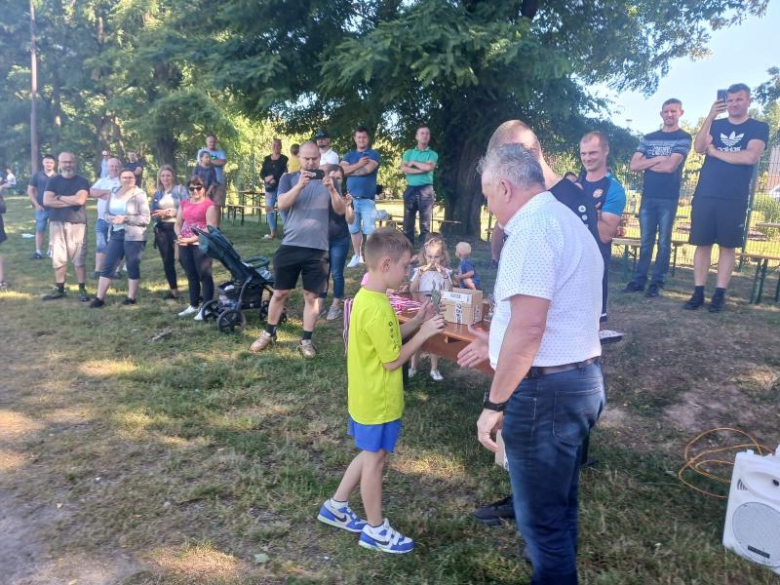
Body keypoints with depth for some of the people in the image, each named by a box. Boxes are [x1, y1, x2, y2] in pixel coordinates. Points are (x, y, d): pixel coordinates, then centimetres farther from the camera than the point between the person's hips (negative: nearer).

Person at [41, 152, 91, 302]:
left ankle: (82, 289, 5)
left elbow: (80, 200, -16)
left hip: (76, 223, -3)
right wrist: (71, 201, -10)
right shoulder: (53, 181, 9)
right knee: (58, 257, 7)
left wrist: (59, 197, -6)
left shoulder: (82, 181, 2)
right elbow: (46, 201, -5)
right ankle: (59, 289, 17)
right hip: (56, 223, 3)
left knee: (79, 258, -2)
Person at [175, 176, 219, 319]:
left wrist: (192, 239, -19)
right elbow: (178, 224, 17)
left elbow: (210, 228, -15)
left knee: (204, 276, -3)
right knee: (191, 276, 14)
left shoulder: (209, 204, -7)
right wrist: (179, 236, -5)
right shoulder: (184, 203, 14)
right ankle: (194, 305, 25)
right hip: (185, 245, 7)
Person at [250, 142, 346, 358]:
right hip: (290, 246, 0)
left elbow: (341, 210, -3)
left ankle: (306, 340, 14)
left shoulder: (328, 180, 8)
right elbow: (282, 204, -11)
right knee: (280, 292, 8)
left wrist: (332, 189, -21)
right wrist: (299, 185, -26)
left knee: (312, 295, 3)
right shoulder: (289, 179, 6)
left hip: (317, 249, 0)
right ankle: (269, 334, 25)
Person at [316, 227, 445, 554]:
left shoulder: (366, 297, 4)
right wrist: (423, 333, -16)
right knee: (375, 459, 7)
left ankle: (336, 507, 36)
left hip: (367, 396, 9)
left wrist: (416, 321, 3)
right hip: (379, 401, -9)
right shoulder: (377, 309, -28)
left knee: (371, 454, 23)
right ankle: (376, 530, 26)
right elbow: (393, 360, -22)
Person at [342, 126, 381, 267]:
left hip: (367, 199, -4)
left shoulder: (373, 154, 2)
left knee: (369, 230, -6)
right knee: (354, 229, 8)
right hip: (351, 198, 4)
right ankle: (357, 256, 18)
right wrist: (358, 164, -13)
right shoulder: (349, 155, 14)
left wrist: (350, 171, -2)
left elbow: (368, 169, -16)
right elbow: (342, 170, -2)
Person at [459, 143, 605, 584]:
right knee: (560, 505, 24)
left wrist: (495, 403, -18)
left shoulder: (533, 226, -17)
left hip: (546, 388, -11)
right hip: (580, 378, 11)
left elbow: (528, 327, -26)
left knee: (541, 516, 6)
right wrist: (496, 345, 28)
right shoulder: (566, 220, 16)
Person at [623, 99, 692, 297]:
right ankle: (639, 280, 8)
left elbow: (670, 166, -13)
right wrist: (658, 159, -8)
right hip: (648, 196, 3)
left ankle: (657, 282, 4)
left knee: (664, 242, 1)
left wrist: (646, 164, 0)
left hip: (668, 198, -3)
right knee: (646, 241, 5)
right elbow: (634, 165, 2)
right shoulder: (649, 138, 13)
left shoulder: (683, 138, 1)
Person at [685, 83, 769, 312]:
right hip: (704, 195, 2)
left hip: (734, 199, -2)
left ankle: (719, 294, 5)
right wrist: (710, 117, -13)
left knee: (728, 246, 1)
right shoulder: (716, 125, 15)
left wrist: (715, 152, -4)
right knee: (702, 244, 1)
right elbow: (698, 148, -5)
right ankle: (698, 292, 6)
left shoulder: (759, 127, 6)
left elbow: (750, 157, -11)